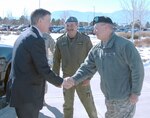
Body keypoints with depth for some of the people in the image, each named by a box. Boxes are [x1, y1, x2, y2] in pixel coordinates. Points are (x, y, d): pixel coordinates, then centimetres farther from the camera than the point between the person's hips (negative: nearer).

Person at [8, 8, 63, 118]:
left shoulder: (24, 35, 12)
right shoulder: (36, 39, -18)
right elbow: (44, 70, -19)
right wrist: (60, 82, -3)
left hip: (20, 90, 9)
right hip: (27, 94, -9)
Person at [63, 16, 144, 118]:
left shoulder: (124, 45, -20)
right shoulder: (96, 50, 2)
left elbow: (137, 68, -19)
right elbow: (87, 68, 2)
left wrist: (135, 93, -16)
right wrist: (74, 80, -17)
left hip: (125, 98, -7)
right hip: (109, 98, 7)